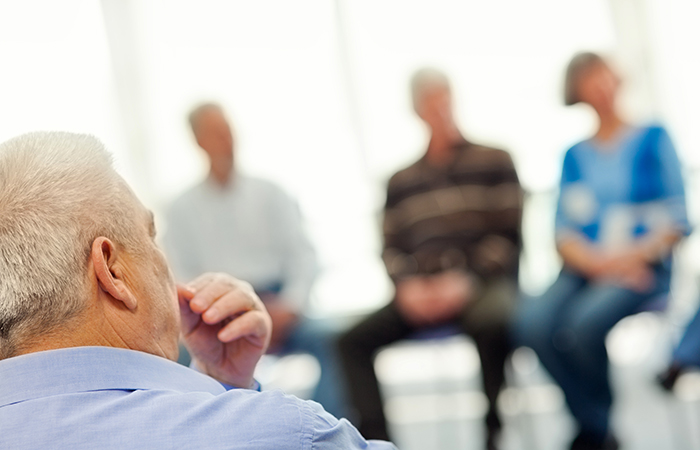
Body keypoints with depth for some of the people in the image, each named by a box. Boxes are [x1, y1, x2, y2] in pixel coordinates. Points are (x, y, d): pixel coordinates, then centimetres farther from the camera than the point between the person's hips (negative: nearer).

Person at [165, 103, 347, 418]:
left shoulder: (269, 195, 16)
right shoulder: (183, 210, 12)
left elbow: (303, 255, 10)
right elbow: (181, 279, 5)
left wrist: (289, 304, -9)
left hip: (277, 307, 2)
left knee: (324, 338, -27)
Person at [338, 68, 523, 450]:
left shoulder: (493, 162, 8)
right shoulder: (401, 182, 18)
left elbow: (508, 235, -1)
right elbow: (391, 248, 13)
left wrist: (466, 280, -14)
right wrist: (406, 285, -8)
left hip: (484, 283, -4)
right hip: (420, 294, 4)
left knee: (489, 319, -39)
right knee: (353, 339, -19)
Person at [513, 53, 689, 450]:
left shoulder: (653, 139, 9)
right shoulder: (575, 156, 18)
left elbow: (677, 221, 3)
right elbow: (564, 233, 9)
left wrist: (632, 256, -13)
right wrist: (595, 261, -12)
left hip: (644, 268, -3)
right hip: (585, 271, 3)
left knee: (585, 321, -34)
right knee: (533, 324, -29)